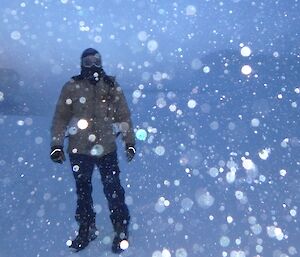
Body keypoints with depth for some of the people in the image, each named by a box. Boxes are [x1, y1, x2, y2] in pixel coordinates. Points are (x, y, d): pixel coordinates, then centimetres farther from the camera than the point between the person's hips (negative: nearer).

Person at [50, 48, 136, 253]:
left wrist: (129, 142, 0)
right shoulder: (71, 88, 1)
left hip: (107, 149, -1)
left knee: (113, 191, 6)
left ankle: (121, 230, 27)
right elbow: (61, 117, 3)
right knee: (83, 192, 16)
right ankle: (86, 229, 38)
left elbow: (124, 116, 3)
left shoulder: (112, 86, 2)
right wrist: (56, 144, -2)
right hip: (79, 151, 2)